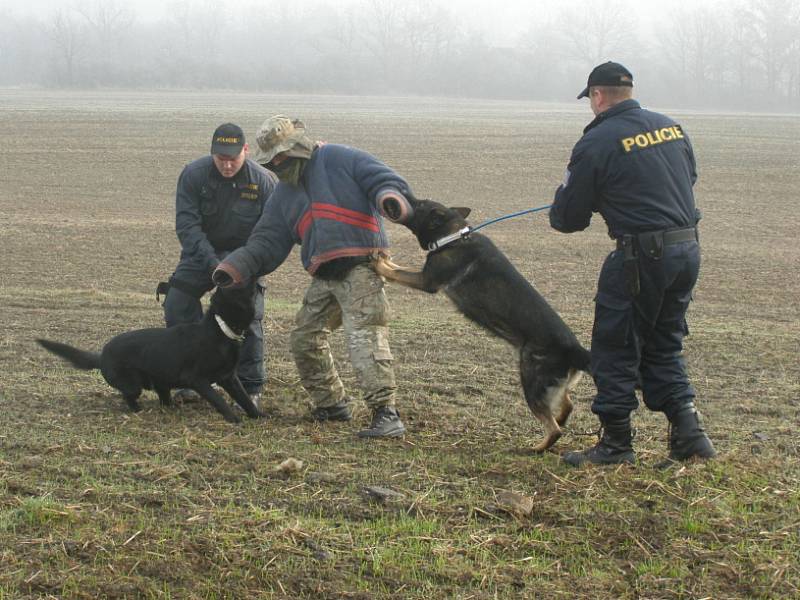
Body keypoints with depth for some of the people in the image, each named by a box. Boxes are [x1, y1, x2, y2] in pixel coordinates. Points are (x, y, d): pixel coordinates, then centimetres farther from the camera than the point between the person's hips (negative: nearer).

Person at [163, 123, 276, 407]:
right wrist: (213, 264, -33)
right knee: (177, 305, -6)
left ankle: (251, 389, -2)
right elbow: (187, 225, -22)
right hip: (201, 252, 2)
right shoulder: (193, 175, -18)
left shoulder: (264, 181, -18)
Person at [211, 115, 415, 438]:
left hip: (361, 267, -8)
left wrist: (389, 196, -32)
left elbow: (385, 179, -8)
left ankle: (386, 413, -23)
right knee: (305, 338, 11)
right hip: (324, 277, 8)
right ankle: (332, 403, 26)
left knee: (365, 337, -19)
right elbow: (265, 243, 15)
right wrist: (233, 268, 0)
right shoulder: (284, 194, 19)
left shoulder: (339, 160, -2)